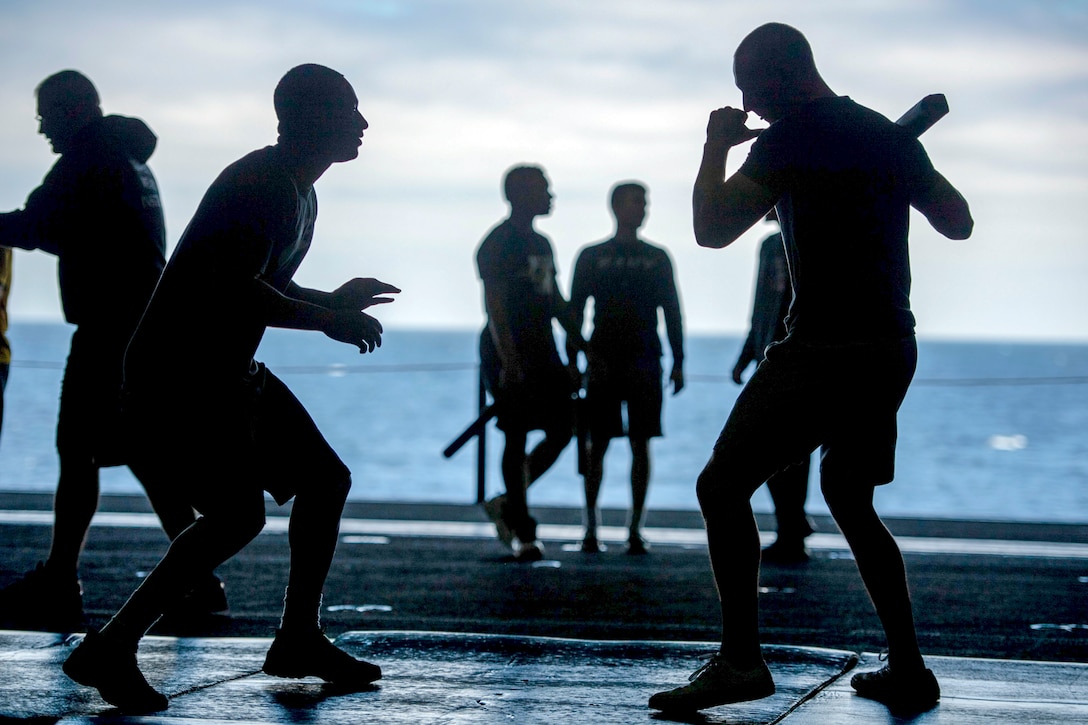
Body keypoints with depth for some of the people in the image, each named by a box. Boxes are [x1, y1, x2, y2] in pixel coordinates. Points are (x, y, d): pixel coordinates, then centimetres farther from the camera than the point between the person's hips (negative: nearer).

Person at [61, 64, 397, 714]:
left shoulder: (297, 193, 17)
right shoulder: (262, 184, -17)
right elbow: (235, 291, -27)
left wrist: (334, 302, 14)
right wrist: (328, 318, -17)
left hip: (226, 374, 11)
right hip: (176, 378, -11)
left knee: (325, 478, 13)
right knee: (238, 513, -20)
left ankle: (299, 638, 21)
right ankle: (111, 649, -16)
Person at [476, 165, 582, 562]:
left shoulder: (540, 243, 18)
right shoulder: (498, 244, -9)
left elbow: (556, 302, 24)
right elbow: (494, 305, -17)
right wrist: (508, 361, -25)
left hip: (542, 352, 9)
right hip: (509, 355, -9)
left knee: (563, 428, 3)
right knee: (517, 437, -5)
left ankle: (507, 504, 17)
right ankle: (522, 533, 1)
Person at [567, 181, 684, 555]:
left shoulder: (657, 258, 12)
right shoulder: (591, 256, 7)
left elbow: (672, 311, 11)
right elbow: (575, 309, 6)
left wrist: (678, 362, 4)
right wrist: (572, 361, -1)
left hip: (644, 360, 1)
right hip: (602, 361, -1)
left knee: (641, 444, -2)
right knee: (597, 444, -3)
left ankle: (635, 529, 2)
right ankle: (590, 528, 3)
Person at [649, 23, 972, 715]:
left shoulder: (791, 139, -9)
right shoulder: (890, 134, 15)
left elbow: (712, 230, -10)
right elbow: (959, 222, 23)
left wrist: (716, 147, 5)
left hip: (825, 347, -8)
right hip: (893, 347, 9)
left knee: (723, 485, -5)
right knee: (849, 497, 20)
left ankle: (742, 659, -14)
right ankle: (908, 671, 15)